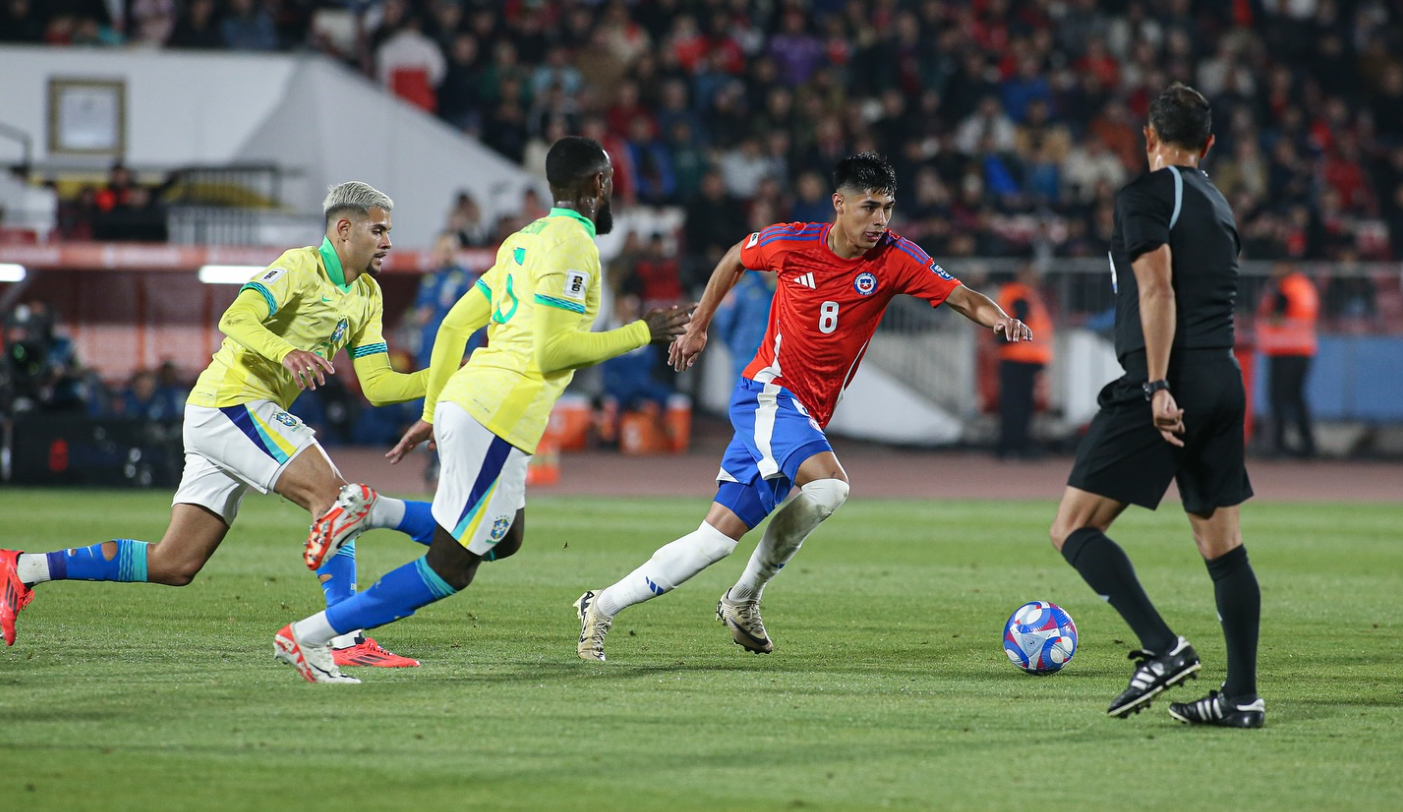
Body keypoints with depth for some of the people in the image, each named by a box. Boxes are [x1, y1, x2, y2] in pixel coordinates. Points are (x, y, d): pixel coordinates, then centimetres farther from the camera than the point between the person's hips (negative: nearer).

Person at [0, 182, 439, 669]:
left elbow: (378, 385, 14)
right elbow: (236, 320, -25)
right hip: (232, 404, -9)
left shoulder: (366, 296, 17)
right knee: (330, 494, -21)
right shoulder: (301, 267, -10)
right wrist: (285, 351, -41)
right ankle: (346, 640, -21)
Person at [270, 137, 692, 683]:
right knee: (451, 567, -4)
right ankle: (307, 637, -8)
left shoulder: (524, 241, 18)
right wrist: (641, 333, -9)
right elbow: (550, 351, -17)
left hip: (464, 401, 9)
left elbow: (454, 325, 19)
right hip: (498, 418, -9)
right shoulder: (573, 245, -10)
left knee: (504, 540, 24)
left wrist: (431, 414, 25)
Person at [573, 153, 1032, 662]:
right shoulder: (793, 243, -8)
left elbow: (962, 298, -10)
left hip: (808, 416, 4)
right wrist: (697, 329, 18)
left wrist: (999, 319, -31)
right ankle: (745, 599, -10)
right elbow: (735, 261, 12)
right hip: (769, 393, -4)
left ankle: (601, 607, 13)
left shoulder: (896, 259, -4)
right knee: (829, 484, -28)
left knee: (717, 538, 1)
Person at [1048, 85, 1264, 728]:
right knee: (1223, 547, 10)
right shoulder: (1219, 206, 20)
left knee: (1073, 529, -6)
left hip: (1166, 387, -8)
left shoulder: (1146, 194, -4)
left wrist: (1157, 386, -20)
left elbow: (1157, 289, -15)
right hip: (1224, 380, 8)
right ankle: (1242, 695, 7)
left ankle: (1164, 650, -19)